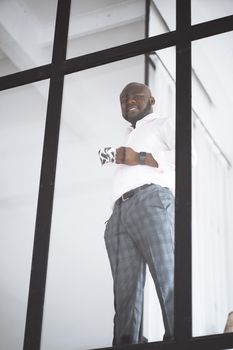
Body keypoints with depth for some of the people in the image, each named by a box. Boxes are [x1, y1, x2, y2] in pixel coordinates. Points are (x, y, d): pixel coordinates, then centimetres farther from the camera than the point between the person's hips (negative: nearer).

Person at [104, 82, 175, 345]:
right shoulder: (128, 141, 39)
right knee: (125, 293, -9)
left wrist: (141, 158, -4)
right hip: (119, 213, 6)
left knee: (169, 281, -19)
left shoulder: (163, 125, 20)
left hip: (150, 200, -6)